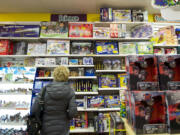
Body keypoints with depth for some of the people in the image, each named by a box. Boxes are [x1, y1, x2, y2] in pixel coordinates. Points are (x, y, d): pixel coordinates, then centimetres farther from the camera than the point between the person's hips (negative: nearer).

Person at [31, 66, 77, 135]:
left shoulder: (45, 90, -15)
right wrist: (65, 118, 2)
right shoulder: (70, 92, -15)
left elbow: (34, 110, -13)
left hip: (46, 129, 1)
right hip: (62, 129, 0)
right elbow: (72, 111, -18)